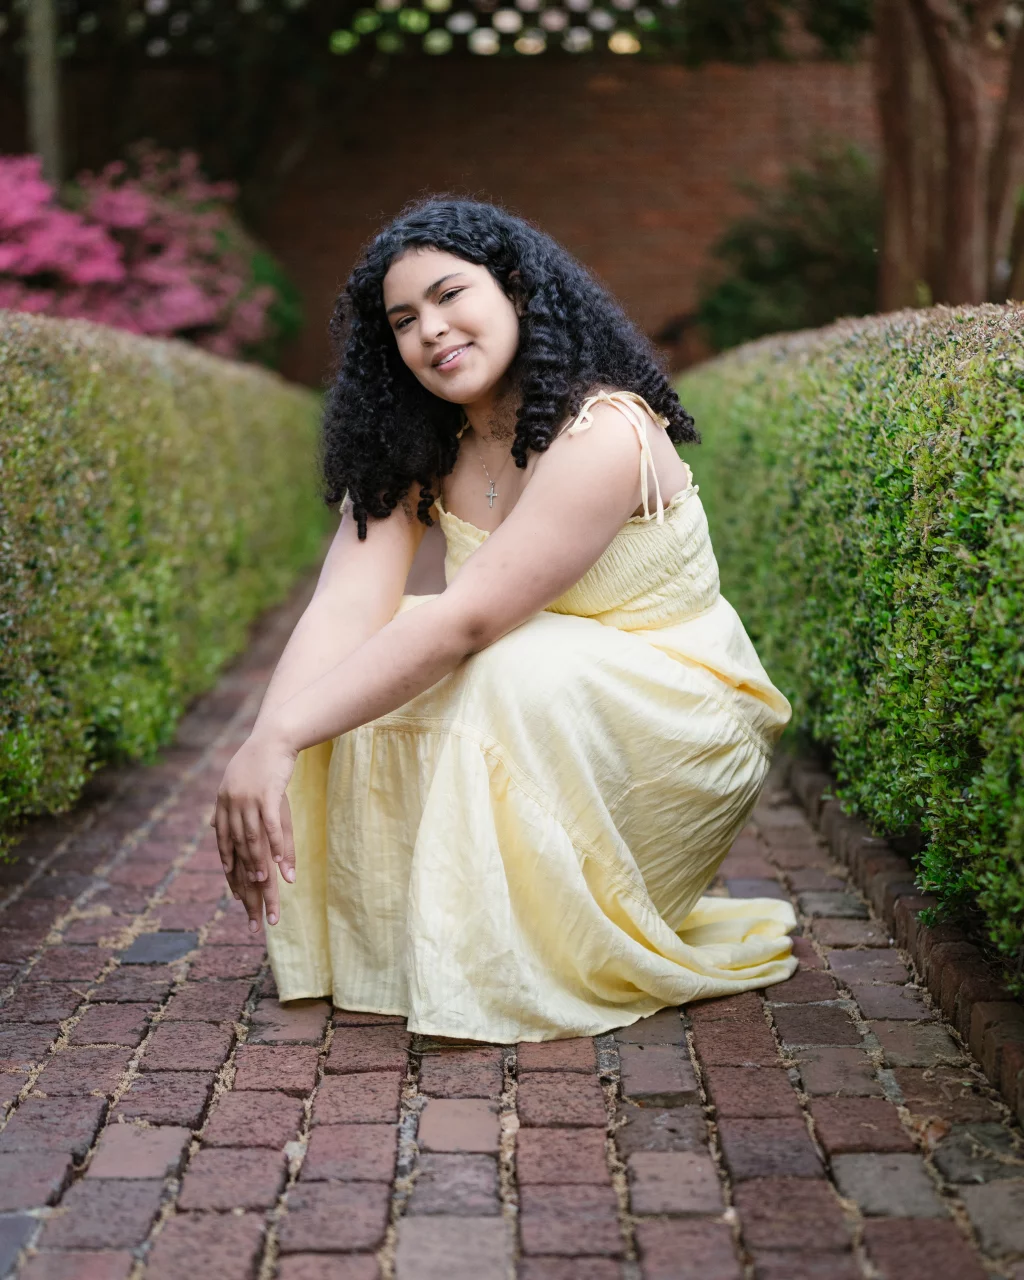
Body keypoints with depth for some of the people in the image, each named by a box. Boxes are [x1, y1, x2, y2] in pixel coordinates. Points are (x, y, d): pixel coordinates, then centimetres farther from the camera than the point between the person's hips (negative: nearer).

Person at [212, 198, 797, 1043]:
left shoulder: (605, 434, -26)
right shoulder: (414, 450, -3)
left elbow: (466, 622, -33)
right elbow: (346, 605, -17)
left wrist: (281, 739, -36)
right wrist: (265, 747, -34)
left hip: (678, 709, -6)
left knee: (516, 675, -35)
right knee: (358, 670, -16)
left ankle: (525, 972, -14)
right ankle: (399, 946, -1)